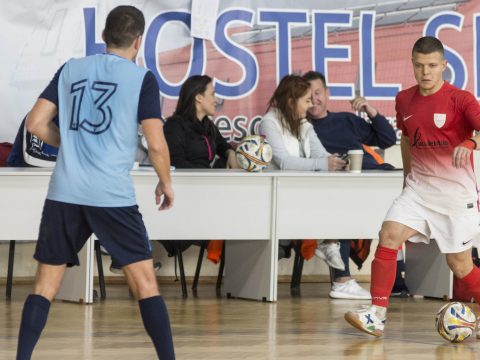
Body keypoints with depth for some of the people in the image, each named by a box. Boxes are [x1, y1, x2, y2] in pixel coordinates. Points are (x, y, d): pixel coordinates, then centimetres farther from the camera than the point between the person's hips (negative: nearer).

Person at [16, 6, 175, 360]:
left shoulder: (70, 69, 10)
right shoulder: (142, 78, 0)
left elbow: (36, 124, 9)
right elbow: (156, 145, -6)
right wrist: (166, 184, 11)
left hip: (64, 193, 3)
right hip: (113, 196, -3)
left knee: (45, 286, 8)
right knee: (145, 282, 5)